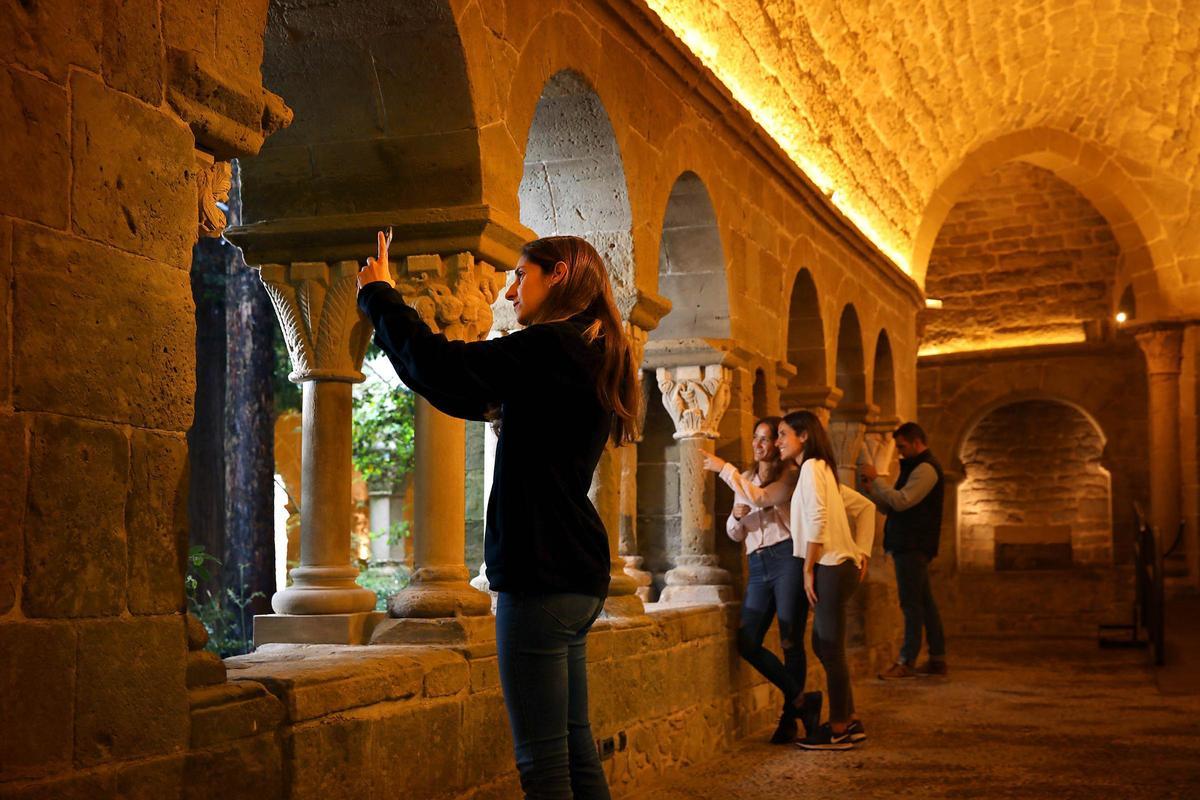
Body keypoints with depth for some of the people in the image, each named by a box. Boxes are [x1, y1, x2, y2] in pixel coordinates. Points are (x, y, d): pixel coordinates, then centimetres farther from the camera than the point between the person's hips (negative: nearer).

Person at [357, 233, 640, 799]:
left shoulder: (553, 347, -11)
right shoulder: (586, 358, 18)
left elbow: (439, 365, -17)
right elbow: (469, 397, 23)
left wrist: (379, 295, 1)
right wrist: (387, 307, 23)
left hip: (541, 577, -10)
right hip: (576, 577, 10)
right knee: (575, 750, 14)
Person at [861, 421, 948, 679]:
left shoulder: (925, 468, -11)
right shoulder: (916, 467, 22)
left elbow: (901, 501, -23)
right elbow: (891, 507, 18)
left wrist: (876, 479, -15)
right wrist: (873, 490, 2)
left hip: (913, 547, -10)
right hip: (910, 545, 10)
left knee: (911, 603, -8)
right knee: (923, 602, 12)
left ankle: (907, 662, -7)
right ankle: (937, 659, 16)